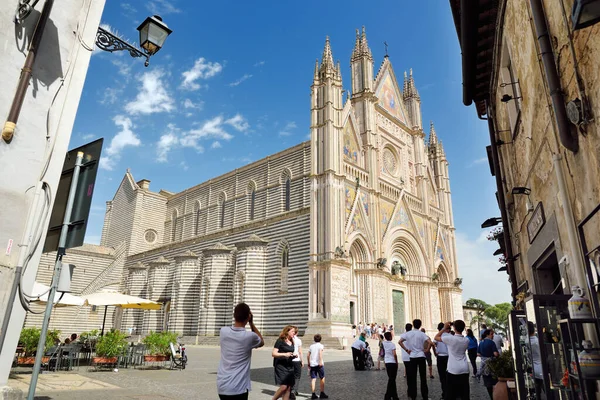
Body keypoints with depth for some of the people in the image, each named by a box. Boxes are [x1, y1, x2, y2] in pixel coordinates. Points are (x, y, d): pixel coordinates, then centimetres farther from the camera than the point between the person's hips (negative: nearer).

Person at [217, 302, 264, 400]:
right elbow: (261, 342, 9)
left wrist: (237, 317, 11)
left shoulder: (223, 331, -4)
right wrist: (251, 323, 4)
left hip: (221, 386, 5)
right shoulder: (250, 336, -15)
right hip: (238, 388, -5)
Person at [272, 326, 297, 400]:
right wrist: (284, 354, -22)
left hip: (290, 366, 7)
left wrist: (293, 356, 5)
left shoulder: (292, 342, 14)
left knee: (289, 388, 4)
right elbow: (273, 353, -11)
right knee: (283, 387, -13)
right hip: (281, 366, -7)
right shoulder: (280, 341, -7)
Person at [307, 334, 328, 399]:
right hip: (319, 364, -4)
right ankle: (322, 393, 10)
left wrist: (309, 363, 24)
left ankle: (313, 394, -2)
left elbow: (308, 356, 14)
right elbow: (320, 353, -19)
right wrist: (321, 361, -25)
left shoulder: (311, 346, 14)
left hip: (312, 364, 4)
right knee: (322, 378, 8)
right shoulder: (320, 345, 0)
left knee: (313, 379, 4)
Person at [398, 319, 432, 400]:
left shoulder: (408, 333, -1)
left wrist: (406, 350, -2)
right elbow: (430, 342, -17)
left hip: (412, 357, 1)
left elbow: (399, 342, -11)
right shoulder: (421, 334, -3)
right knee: (423, 377, 8)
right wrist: (426, 350, -2)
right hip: (421, 356, 0)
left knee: (412, 377, 7)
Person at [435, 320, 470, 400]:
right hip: (464, 370, 5)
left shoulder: (450, 338, -13)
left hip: (453, 370, -5)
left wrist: (444, 328, 4)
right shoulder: (466, 340, 2)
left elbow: (436, 337, -2)